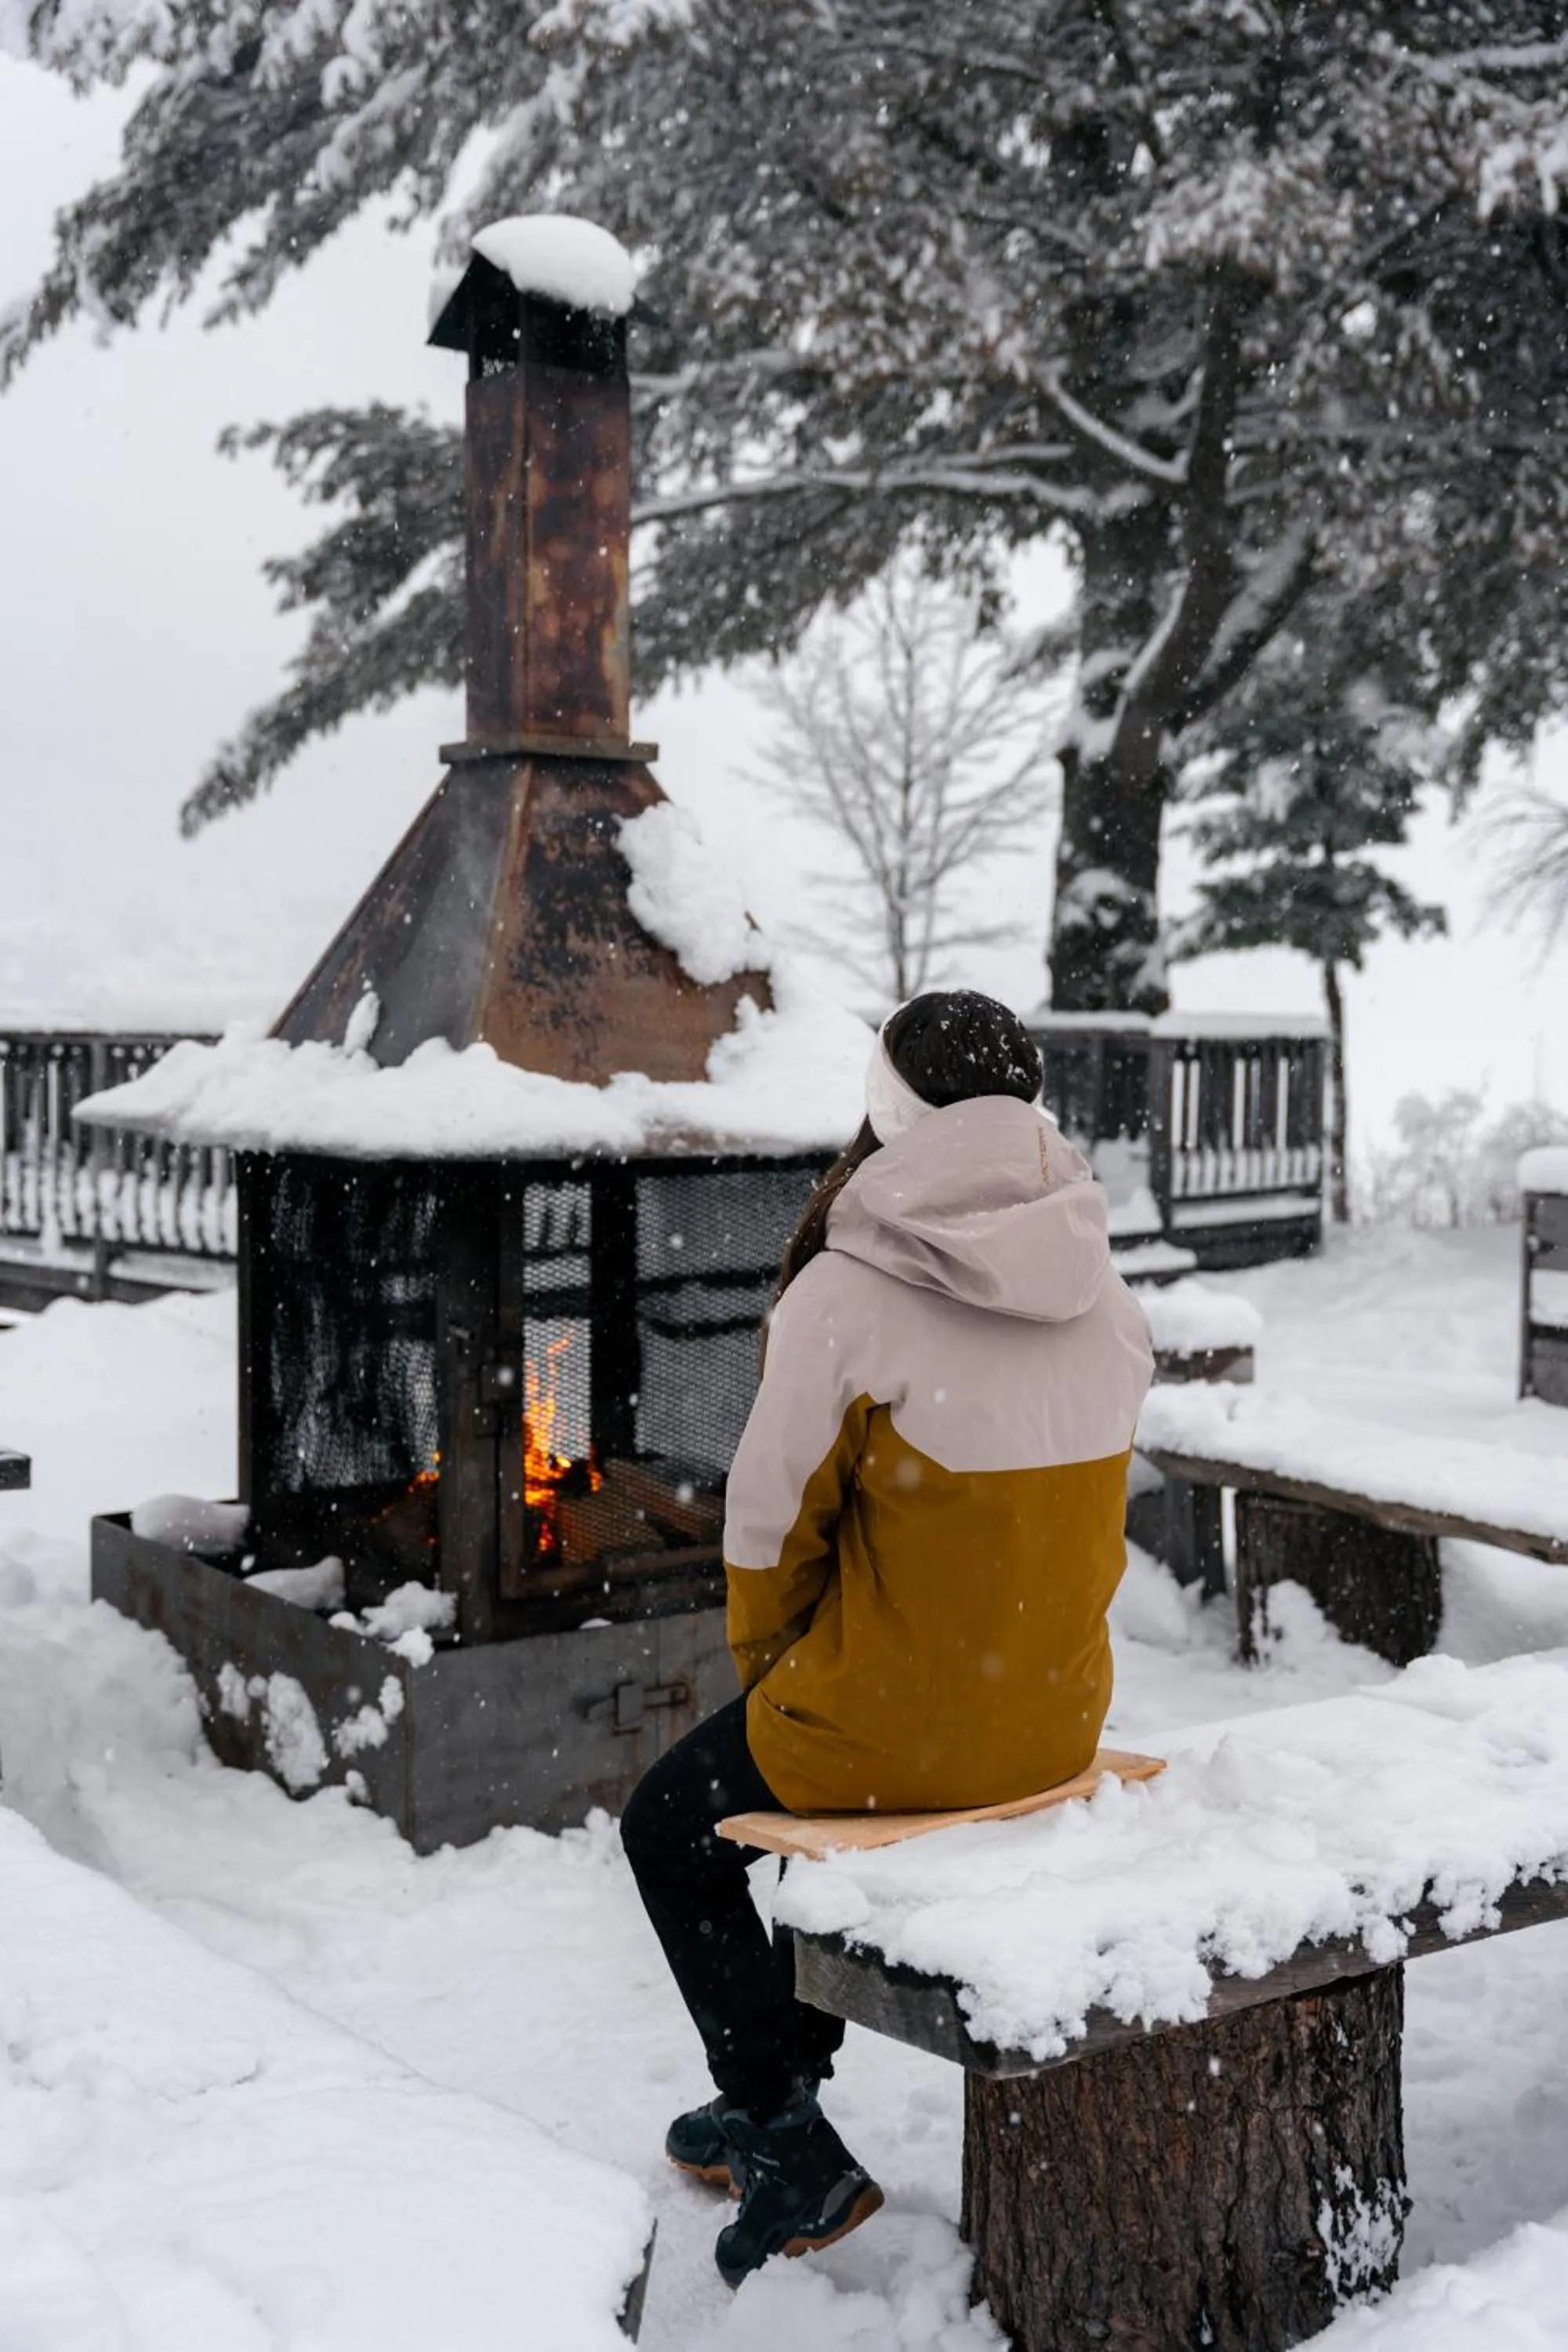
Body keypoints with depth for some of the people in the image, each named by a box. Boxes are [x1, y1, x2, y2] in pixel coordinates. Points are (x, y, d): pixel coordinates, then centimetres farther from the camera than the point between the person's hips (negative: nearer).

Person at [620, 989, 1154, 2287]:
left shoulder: (847, 1299, -20)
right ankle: (773, 2093, 44)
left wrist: (767, 1672, 7)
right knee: (836, 1769, 35)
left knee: (669, 1829, 22)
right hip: (1060, 1717, 6)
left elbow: (772, 1525, -12)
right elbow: (1094, 1511, 7)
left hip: (891, 1718, -6)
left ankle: (796, 2149, 20)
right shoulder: (1105, 1297, -2)